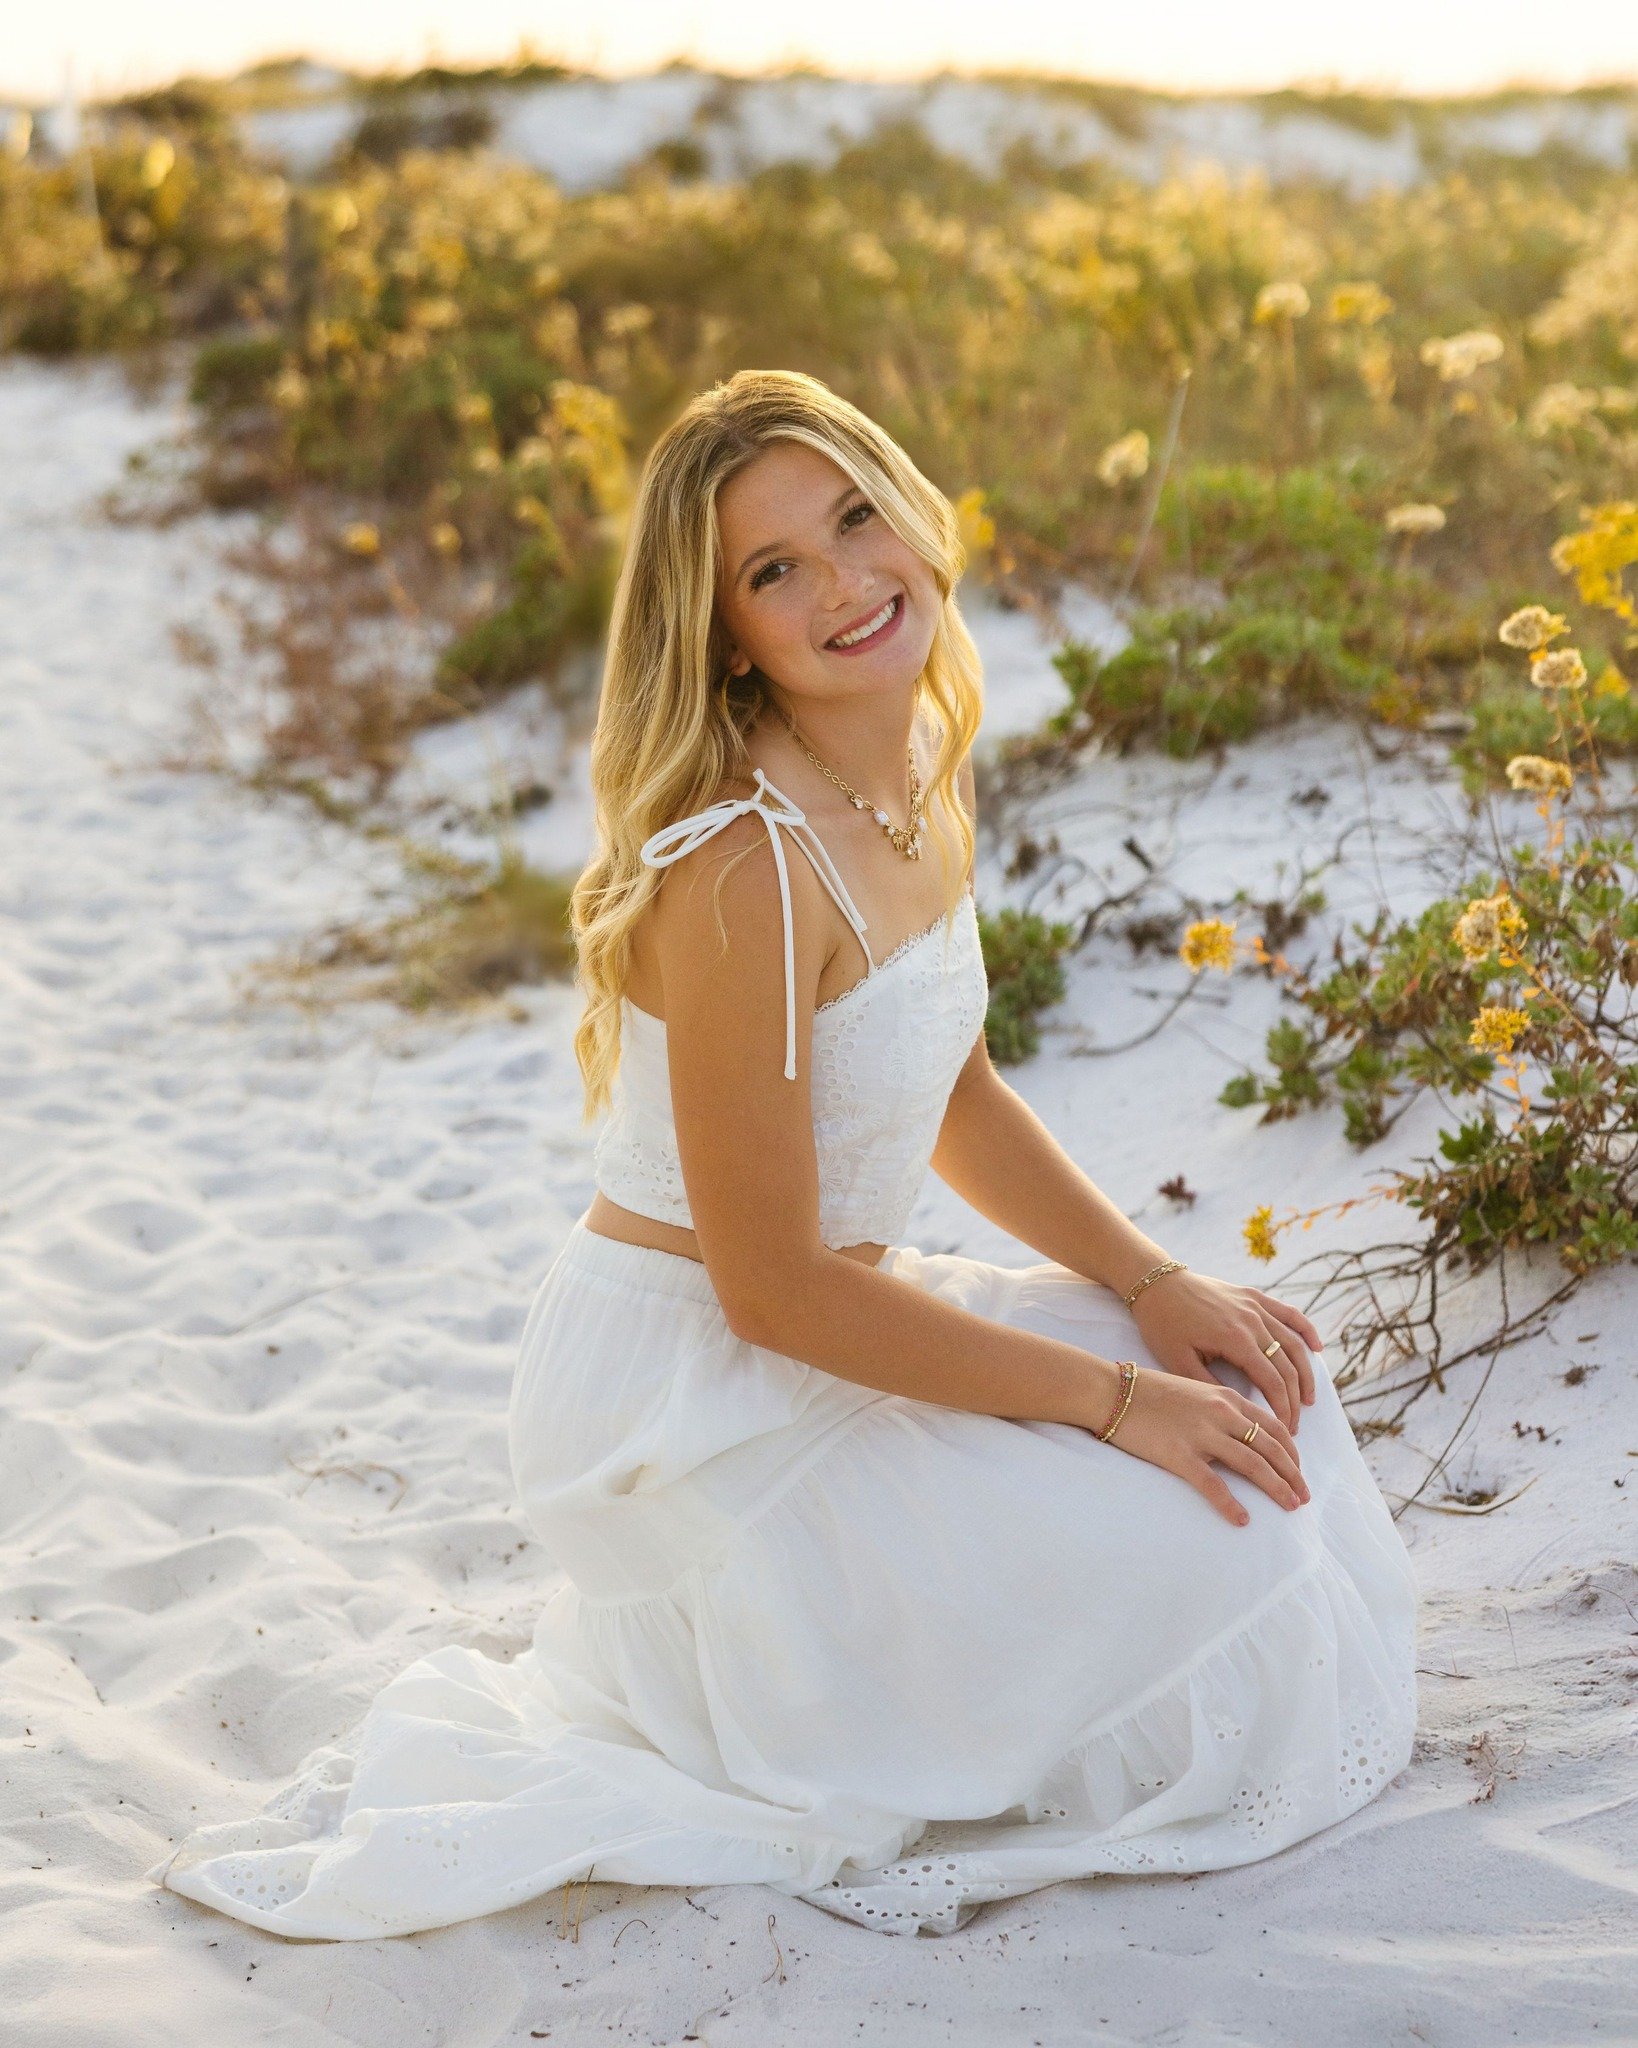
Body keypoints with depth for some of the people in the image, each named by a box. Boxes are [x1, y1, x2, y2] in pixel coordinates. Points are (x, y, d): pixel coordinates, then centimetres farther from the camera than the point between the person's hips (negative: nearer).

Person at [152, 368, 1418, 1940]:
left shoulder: (916, 764, 1)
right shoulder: (746, 866, -27)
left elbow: (956, 1099, 13)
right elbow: (775, 1289, -24)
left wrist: (1159, 1288, 1)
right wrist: (1114, 1398, -18)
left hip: (821, 1332, 9)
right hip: (686, 1409, -9)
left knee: (1259, 1384, 11)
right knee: (1188, 1548, -13)